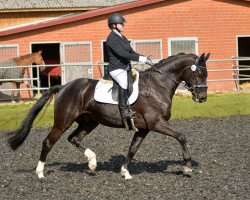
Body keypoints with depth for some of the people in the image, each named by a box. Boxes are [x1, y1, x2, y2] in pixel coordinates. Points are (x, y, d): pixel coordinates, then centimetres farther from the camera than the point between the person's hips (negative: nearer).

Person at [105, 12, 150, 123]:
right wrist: (138, 58, -23)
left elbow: (131, 52, 17)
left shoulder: (123, 38, 18)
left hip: (126, 67, 10)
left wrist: (143, 57, -1)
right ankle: (124, 109, -39)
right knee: (124, 81, -34)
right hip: (116, 69, -10)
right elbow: (121, 53, -21)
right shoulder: (111, 39, -11)